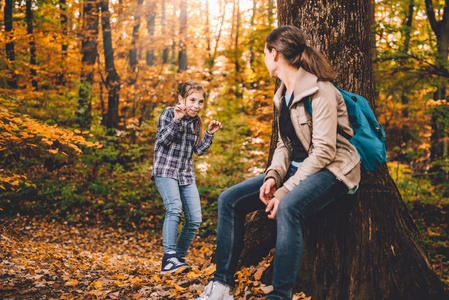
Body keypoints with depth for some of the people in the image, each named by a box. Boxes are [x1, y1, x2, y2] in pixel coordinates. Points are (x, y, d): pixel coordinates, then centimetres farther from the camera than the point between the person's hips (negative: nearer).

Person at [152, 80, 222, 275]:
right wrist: (176, 120, -26)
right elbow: (163, 139, -16)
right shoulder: (169, 113, -4)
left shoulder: (196, 121, 12)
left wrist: (209, 134, 0)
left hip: (186, 174, 6)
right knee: (174, 208, -29)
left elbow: (198, 151, 13)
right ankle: (169, 259, -31)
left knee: (195, 219, -1)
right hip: (165, 170, -6)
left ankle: (179, 258, 15)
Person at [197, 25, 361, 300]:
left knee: (288, 207, -39)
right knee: (229, 200, -6)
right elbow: (285, 145, 12)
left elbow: (323, 152, -20)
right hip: (297, 168, 9)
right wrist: (273, 176, -8)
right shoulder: (283, 95, 13)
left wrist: (285, 191, -24)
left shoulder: (320, 91, -15)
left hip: (331, 170, -8)